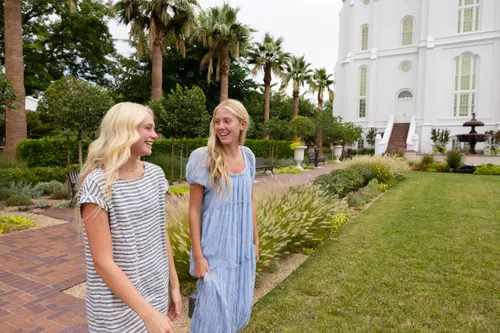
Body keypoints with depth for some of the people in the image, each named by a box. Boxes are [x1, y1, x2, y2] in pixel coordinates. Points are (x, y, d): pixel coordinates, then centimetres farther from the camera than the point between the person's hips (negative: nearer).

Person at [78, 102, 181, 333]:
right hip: (119, 308, -5)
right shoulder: (98, 184, -20)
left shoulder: (155, 174, -2)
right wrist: (149, 313, -21)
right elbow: (103, 262, -20)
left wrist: (174, 285, 9)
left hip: (157, 293, 6)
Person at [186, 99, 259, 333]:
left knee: (239, 309, 19)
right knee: (214, 311, 5)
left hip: (242, 248, 5)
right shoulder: (203, 158, -14)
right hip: (216, 249, -5)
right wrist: (198, 256, -12)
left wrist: (255, 242, 12)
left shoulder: (248, 156, 1)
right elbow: (194, 210, -11)